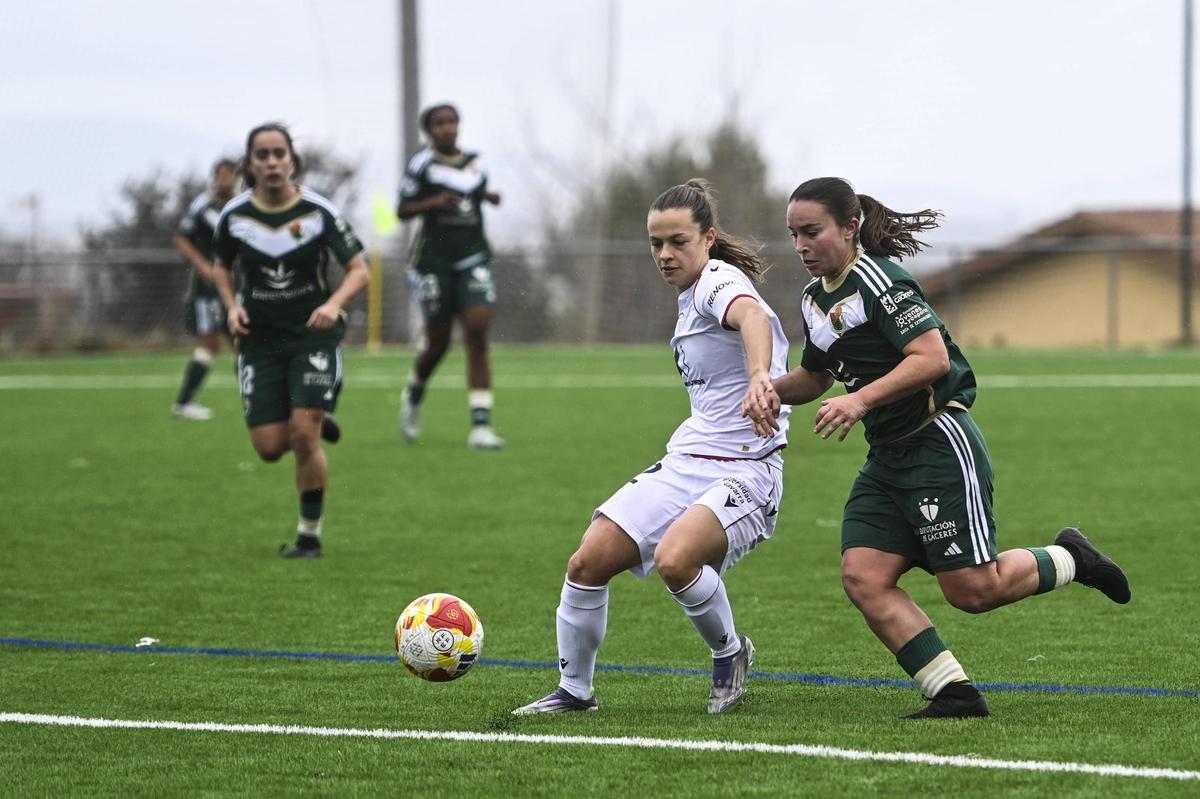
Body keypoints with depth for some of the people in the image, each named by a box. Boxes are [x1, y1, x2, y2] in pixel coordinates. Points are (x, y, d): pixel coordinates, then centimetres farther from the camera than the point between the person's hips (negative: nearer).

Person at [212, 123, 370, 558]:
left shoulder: (319, 212, -11)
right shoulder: (234, 215, -4)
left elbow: (359, 269, -9)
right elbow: (222, 268, 14)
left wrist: (333, 304, -27)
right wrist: (232, 306, -5)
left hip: (313, 335, -2)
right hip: (260, 340, 3)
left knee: (304, 436, -14)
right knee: (270, 447, -5)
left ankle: (310, 535, 2)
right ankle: (317, 421, 30)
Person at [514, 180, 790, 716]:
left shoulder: (719, 280, -13)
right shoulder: (691, 298, 16)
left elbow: (753, 317, -39)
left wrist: (759, 376, -58)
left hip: (745, 469, -9)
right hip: (684, 464, 9)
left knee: (674, 559, -33)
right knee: (588, 561, -5)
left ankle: (729, 652, -4)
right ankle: (574, 690, 12)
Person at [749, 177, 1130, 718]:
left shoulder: (878, 279, -15)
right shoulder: (815, 297, 13)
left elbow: (932, 357, -22)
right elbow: (816, 375, 27)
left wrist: (861, 399, -28)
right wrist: (773, 390, 6)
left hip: (940, 446, -9)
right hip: (887, 459, 9)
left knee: (972, 589, -8)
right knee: (863, 578, -8)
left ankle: (1069, 559, 20)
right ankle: (955, 694, -6)